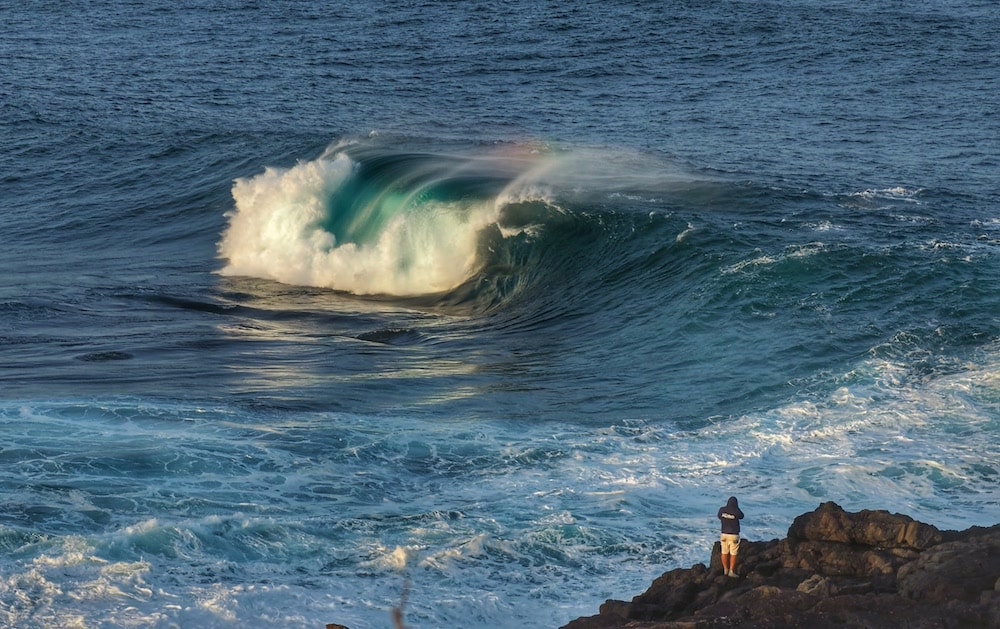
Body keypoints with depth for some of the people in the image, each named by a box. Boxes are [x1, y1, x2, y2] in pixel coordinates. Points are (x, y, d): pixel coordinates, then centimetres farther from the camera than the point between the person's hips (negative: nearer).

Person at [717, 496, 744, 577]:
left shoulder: (722, 510, -7)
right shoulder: (736, 512, -15)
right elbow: (741, 516, 7)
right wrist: (736, 507, 6)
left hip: (724, 534, 4)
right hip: (734, 535, -4)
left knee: (725, 553, 15)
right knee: (733, 554, 3)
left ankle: (726, 570, 24)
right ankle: (731, 571, 2)